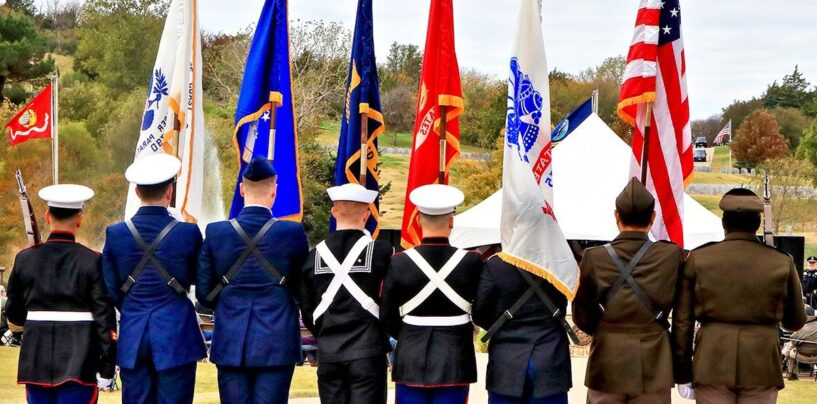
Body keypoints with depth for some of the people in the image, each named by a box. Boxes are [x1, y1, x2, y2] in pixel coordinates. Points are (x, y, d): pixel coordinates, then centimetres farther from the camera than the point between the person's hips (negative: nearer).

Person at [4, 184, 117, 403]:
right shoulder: (92, 261, -8)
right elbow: (104, 315, -7)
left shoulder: (25, 259, 1)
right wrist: (107, 364, 0)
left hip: (36, 359, 3)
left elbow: (13, 313, 9)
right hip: (78, 360, -3)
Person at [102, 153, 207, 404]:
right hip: (175, 335, -3)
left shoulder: (115, 233, -2)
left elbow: (110, 290, 4)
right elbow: (198, 279, 5)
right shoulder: (188, 233, -9)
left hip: (132, 336, 3)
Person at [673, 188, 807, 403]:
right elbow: (796, 321, 11)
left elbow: (682, 320, 1)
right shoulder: (781, 262, 1)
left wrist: (682, 368, 10)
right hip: (761, 365, 0)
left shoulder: (698, 259, -1)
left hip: (712, 363, 0)